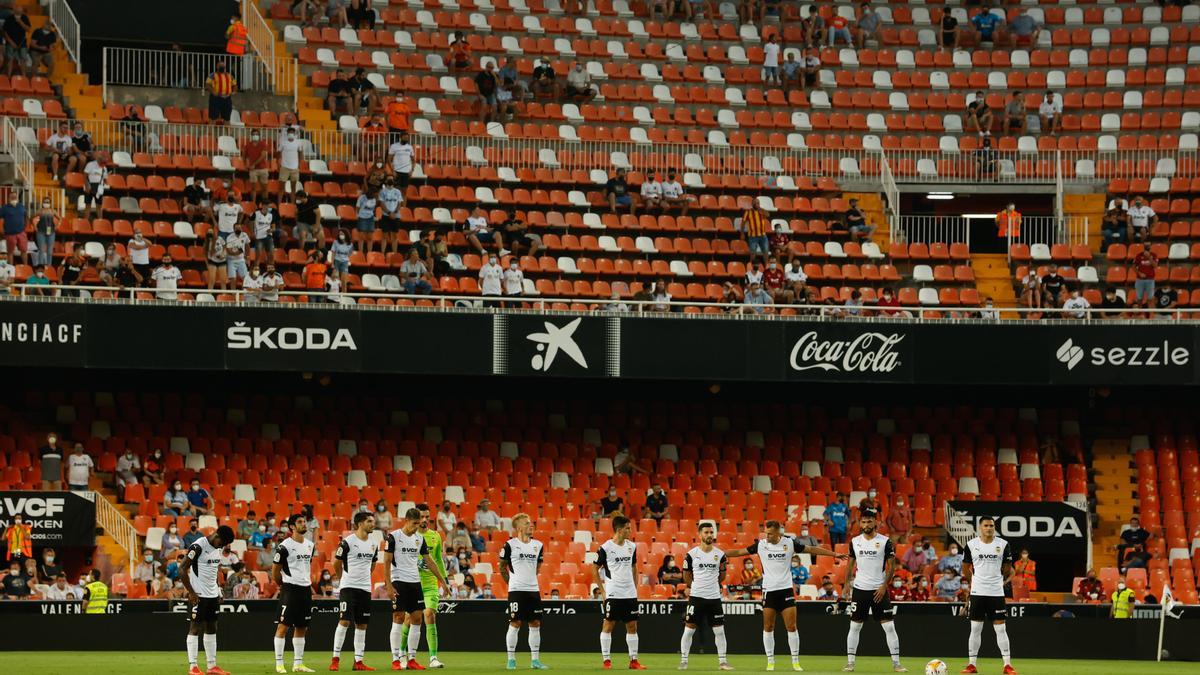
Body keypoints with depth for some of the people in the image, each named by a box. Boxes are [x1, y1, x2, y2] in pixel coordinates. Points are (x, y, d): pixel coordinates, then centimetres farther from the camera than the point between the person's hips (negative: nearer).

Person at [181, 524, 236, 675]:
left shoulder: (217, 548, 11)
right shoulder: (198, 547, -15)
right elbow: (182, 570, -16)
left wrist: (218, 592, 14)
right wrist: (191, 592, -17)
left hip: (212, 595, 8)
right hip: (198, 595, -8)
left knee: (211, 629, 9)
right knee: (195, 628, -5)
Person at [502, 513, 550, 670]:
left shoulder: (537, 545, 9)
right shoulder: (510, 545, -5)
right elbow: (502, 567, 4)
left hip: (534, 589, 5)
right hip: (516, 591, -5)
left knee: (535, 624, 3)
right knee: (515, 623, -5)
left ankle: (535, 660, 8)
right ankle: (511, 660, 3)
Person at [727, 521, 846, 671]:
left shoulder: (790, 543, -3)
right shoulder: (761, 545, -2)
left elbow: (812, 549, 4)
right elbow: (740, 552, 6)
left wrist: (835, 554, 4)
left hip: (786, 589, -1)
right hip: (769, 590, 1)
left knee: (791, 626, -3)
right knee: (768, 627, 1)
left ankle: (795, 661, 5)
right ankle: (770, 661, 9)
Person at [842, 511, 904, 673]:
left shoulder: (885, 542, -5)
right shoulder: (855, 542, 5)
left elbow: (892, 566, -3)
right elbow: (851, 564, 14)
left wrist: (884, 586, -11)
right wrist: (847, 585, 4)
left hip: (879, 590, -3)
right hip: (860, 589, 3)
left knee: (889, 626, -5)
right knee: (854, 627, 4)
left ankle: (896, 663, 0)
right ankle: (850, 662, 11)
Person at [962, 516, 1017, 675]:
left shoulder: (1003, 544, 1)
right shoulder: (971, 545, 1)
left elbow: (1007, 568, 12)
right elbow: (966, 568, 13)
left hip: (996, 592, 0)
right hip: (977, 592, 0)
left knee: (1000, 628, -1)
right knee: (975, 628, 3)